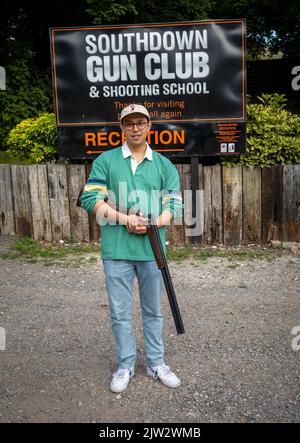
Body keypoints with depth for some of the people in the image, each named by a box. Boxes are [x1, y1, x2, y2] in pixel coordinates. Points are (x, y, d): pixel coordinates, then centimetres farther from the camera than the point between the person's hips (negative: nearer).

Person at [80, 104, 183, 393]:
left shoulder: (164, 165, 8)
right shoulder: (105, 161, 3)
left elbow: (175, 204, 3)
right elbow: (90, 199, -4)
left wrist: (153, 224, -15)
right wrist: (124, 219, -15)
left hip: (152, 248, 2)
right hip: (116, 249, -1)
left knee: (153, 311, 14)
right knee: (120, 313, 9)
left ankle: (156, 363, 31)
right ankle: (125, 366, 27)